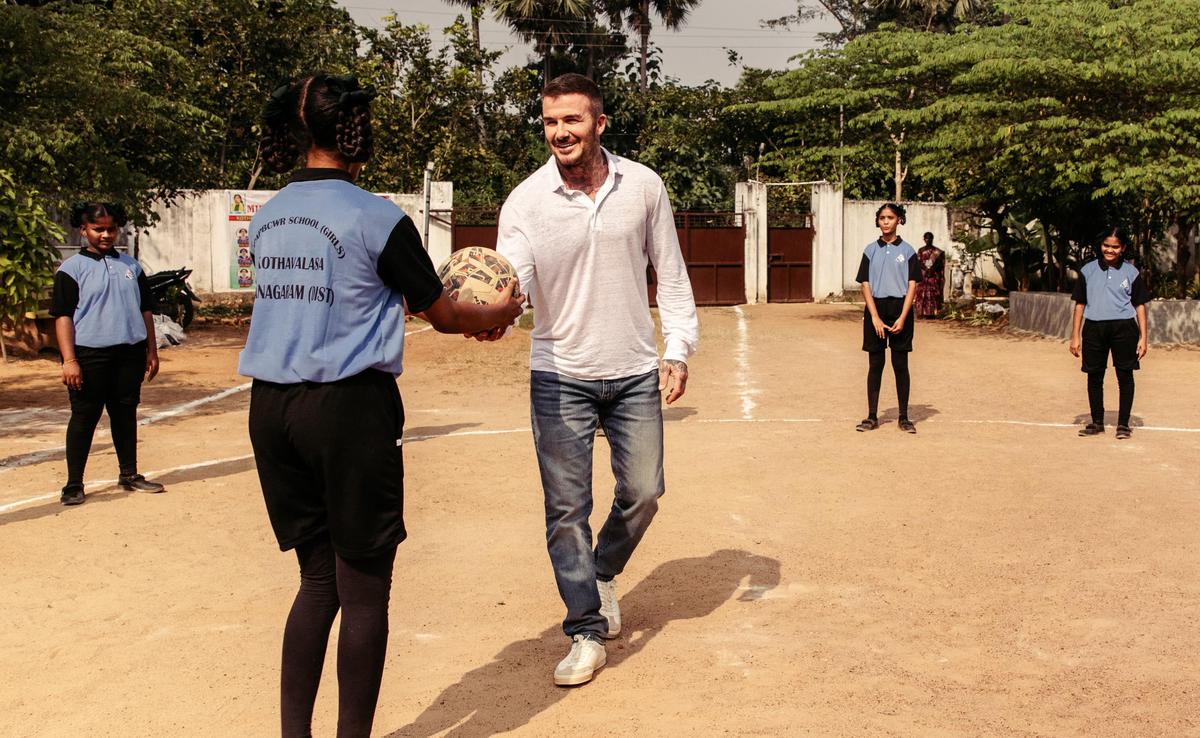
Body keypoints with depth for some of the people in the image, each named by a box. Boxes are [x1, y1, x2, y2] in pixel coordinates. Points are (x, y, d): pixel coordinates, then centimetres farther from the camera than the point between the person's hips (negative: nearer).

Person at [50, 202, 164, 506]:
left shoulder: (131, 265, 13)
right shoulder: (72, 269, -1)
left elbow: (145, 309, 17)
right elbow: (63, 315, -6)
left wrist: (151, 351, 12)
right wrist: (69, 360, -14)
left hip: (129, 353, 4)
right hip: (89, 355, -4)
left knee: (126, 413, 12)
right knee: (84, 417, 0)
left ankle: (129, 475, 23)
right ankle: (74, 484, 7)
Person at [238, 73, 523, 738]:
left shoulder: (265, 219, 10)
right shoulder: (377, 218, -10)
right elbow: (443, 317, -2)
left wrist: (412, 291, 27)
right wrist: (498, 313, 20)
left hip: (271, 406, 7)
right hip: (349, 407, -6)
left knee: (318, 578, 18)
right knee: (363, 588, 6)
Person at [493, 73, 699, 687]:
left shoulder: (643, 186, -3)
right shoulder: (526, 201, -9)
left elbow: (670, 273, 5)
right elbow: (512, 278, -21)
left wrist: (678, 348, -1)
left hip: (634, 372, 2)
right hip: (560, 375, -2)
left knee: (643, 491, 9)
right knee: (566, 507, 0)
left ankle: (603, 573, 39)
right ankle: (588, 633, 13)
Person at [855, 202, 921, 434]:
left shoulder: (907, 250, 3)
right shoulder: (871, 250, 6)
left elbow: (912, 285, -1)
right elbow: (865, 285, 2)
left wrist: (902, 318, -12)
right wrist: (875, 317, -9)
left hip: (900, 309, -1)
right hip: (875, 309, 1)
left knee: (900, 365, 2)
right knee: (875, 364, 4)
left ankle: (904, 417, 9)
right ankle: (872, 416, 9)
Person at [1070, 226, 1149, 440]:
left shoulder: (1131, 272, 5)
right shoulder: (1088, 270, 7)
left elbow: (1140, 305, 5)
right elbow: (1080, 304, 9)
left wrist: (1143, 337, -2)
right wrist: (1075, 336, 4)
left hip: (1124, 328, -1)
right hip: (1094, 328, 1)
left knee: (1125, 376, 2)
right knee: (1094, 376, 6)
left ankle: (1123, 423, 11)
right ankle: (1097, 422, 18)